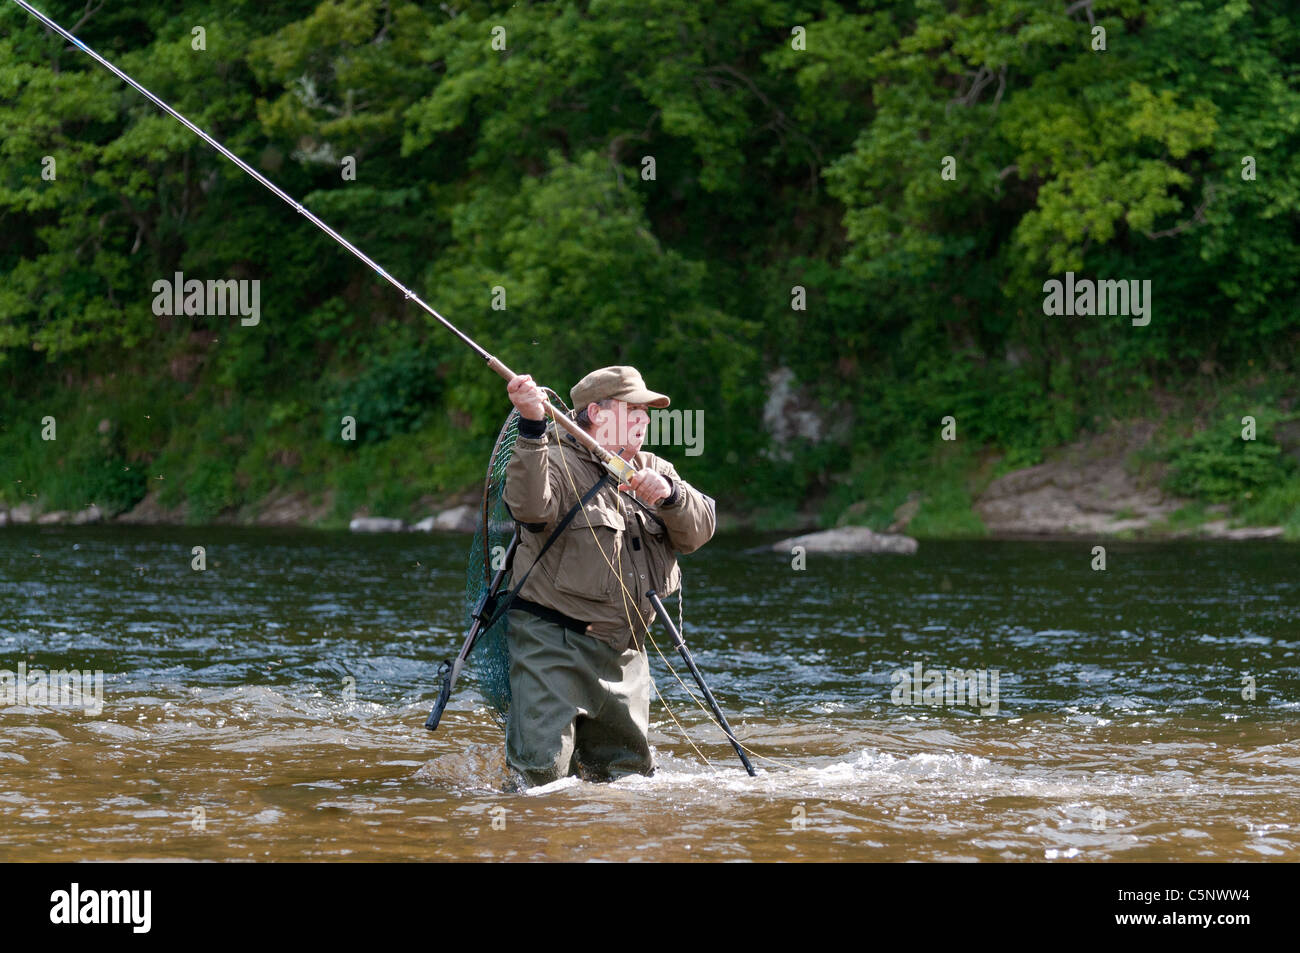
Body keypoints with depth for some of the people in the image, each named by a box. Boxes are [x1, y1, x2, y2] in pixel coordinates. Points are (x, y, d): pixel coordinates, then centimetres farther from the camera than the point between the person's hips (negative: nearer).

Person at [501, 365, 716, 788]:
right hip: (552, 645, -7)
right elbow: (529, 507, -29)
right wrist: (532, 427, -40)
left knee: (630, 770, 13)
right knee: (541, 773, -16)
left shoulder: (652, 470, 14)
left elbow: (699, 531, 2)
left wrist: (669, 495, -19)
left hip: (624, 653, 7)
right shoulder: (557, 464, -7)